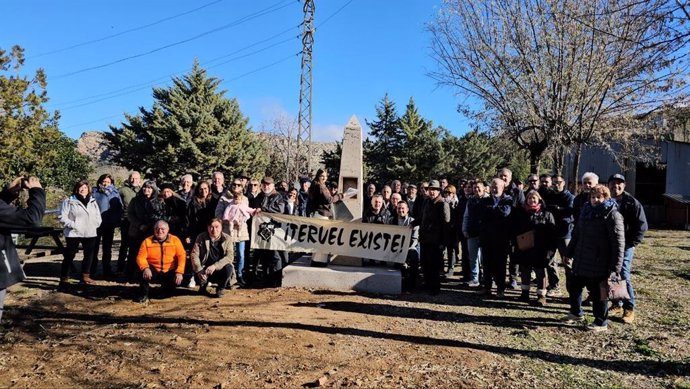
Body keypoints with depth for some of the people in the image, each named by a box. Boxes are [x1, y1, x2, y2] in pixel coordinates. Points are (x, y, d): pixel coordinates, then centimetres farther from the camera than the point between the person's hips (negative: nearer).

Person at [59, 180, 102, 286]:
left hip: (90, 234, 5)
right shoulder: (69, 201, -2)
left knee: (89, 255, 11)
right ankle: (64, 278, 8)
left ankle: (85, 276, 25)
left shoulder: (93, 202, 14)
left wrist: (95, 225, 2)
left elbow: (98, 217, 18)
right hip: (74, 234, -5)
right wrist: (73, 225, -15)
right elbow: (62, 217, -6)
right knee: (69, 256, -1)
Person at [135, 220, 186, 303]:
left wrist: (179, 272, -22)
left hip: (170, 272, 1)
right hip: (154, 271, -1)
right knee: (145, 273, -31)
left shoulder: (175, 240, -3)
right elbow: (141, 257, -9)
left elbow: (182, 256, -9)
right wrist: (145, 268, -30)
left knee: (177, 281, -25)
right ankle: (143, 295, -6)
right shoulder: (147, 241, -2)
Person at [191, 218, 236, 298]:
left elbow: (230, 256, -17)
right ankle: (203, 287, 11)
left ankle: (220, 288, 1)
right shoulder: (201, 238, -3)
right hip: (205, 268, 0)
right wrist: (199, 270, -26)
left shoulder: (227, 239, -6)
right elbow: (194, 255, -9)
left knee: (228, 268, -31)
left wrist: (215, 266, -32)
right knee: (199, 276, -30)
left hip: (220, 270, 0)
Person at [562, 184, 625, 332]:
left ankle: (601, 322, 22)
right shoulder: (586, 211, 11)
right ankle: (576, 313, 38)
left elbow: (618, 242, -16)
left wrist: (615, 267, -20)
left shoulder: (612, 215, -12)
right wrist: (569, 253, 20)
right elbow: (576, 234, 19)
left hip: (599, 264, -7)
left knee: (598, 293, 5)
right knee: (572, 285, 17)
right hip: (581, 261, 8)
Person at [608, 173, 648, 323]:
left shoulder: (632, 202, -6)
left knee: (624, 276, -8)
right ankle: (617, 304, 23)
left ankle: (629, 308, 3)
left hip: (625, 246, -5)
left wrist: (632, 243, -11)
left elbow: (642, 225, -7)